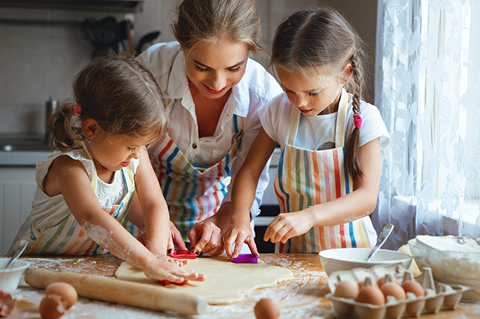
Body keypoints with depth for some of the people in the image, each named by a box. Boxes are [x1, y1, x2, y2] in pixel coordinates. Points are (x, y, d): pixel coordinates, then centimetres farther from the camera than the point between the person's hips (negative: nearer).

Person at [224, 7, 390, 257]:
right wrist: (240, 220, -14)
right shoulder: (280, 111, 0)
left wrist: (308, 216, -35)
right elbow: (249, 171, 6)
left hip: (348, 251, 2)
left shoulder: (363, 119, -10)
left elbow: (367, 198, -18)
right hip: (291, 251, -2)